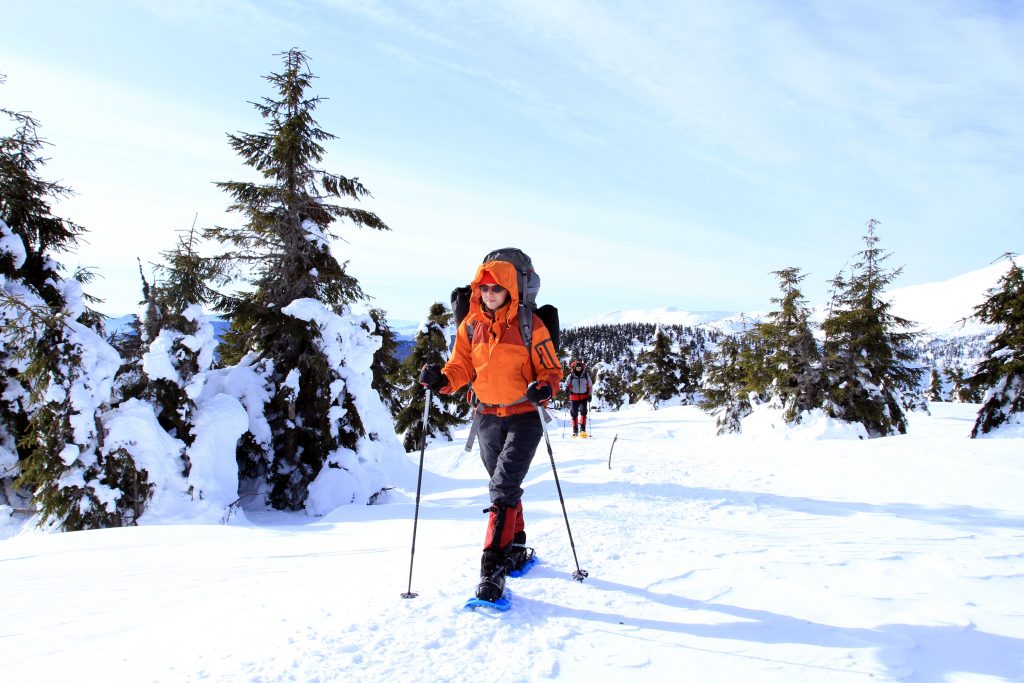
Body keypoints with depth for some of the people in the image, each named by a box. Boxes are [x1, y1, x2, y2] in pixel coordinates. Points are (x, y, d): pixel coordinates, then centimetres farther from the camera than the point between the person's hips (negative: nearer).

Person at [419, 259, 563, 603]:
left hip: (524, 416, -5)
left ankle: (493, 567, -12)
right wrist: (442, 379, -15)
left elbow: (551, 369, -4)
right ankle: (515, 547, 36)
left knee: (504, 488, -15)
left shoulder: (530, 325, -9)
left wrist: (544, 388, -25)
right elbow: (462, 367, 6)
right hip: (487, 417, 5)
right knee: (504, 486, 18)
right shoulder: (470, 326, 4)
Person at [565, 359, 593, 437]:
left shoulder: (586, 376, 2)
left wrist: (589, 395, 4)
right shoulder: (571, 376, -1)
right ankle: (575, 431, 14)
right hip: (574, 398, 1)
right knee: (574, 414, 4)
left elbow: (590, 386, 12)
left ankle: (582, 429, -19)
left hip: (583, 397, -1)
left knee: (583, 412, -17)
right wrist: (567, 389, -14)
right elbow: (567, 385, 8)